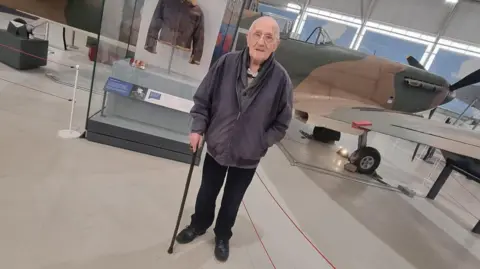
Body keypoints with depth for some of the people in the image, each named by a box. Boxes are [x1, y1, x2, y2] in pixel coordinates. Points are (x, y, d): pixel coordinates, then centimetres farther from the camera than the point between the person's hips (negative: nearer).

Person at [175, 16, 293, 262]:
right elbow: (202, 99, -4)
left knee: (232, 202, 21)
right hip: (215, 148, 1)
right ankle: (198, 225, 55)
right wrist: (198, 128, -12)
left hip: (248, 158, -1)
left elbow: (281, 124, -6)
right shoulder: (226, 63, -14)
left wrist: (259, 143, -13)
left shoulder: (281, 79, -17)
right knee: (206, 194, 24)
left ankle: (222, 236, 50)